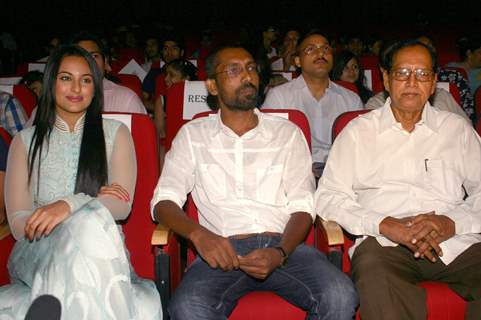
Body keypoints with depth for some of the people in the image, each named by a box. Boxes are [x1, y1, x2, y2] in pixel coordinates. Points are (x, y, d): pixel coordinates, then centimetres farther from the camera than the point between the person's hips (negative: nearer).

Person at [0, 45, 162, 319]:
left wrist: (72, 205, -22)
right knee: (90, 221, -36)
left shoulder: (115, 133, 14)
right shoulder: (26, 141, 15)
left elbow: (123, 205, 0)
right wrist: (92, 205, -11)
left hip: (100, 250, 0)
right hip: (38, 249, 0)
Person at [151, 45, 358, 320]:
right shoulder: (192, 135, 14)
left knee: (341, 297, -27)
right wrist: (198, 234, -16)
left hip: (283, 244, 1)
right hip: (223, 249, -1)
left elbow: (302, 206, 7)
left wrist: (280, 253, -14)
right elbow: (164, 201, 6)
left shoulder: (288, 132, 15)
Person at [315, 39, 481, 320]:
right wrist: (385, 225, -11)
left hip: (456, 242, 3)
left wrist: (452, 223, -9)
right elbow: (328, 197, 4)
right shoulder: (358, 131, 13)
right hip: (384, 243, -2)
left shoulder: (457, 128, 20)